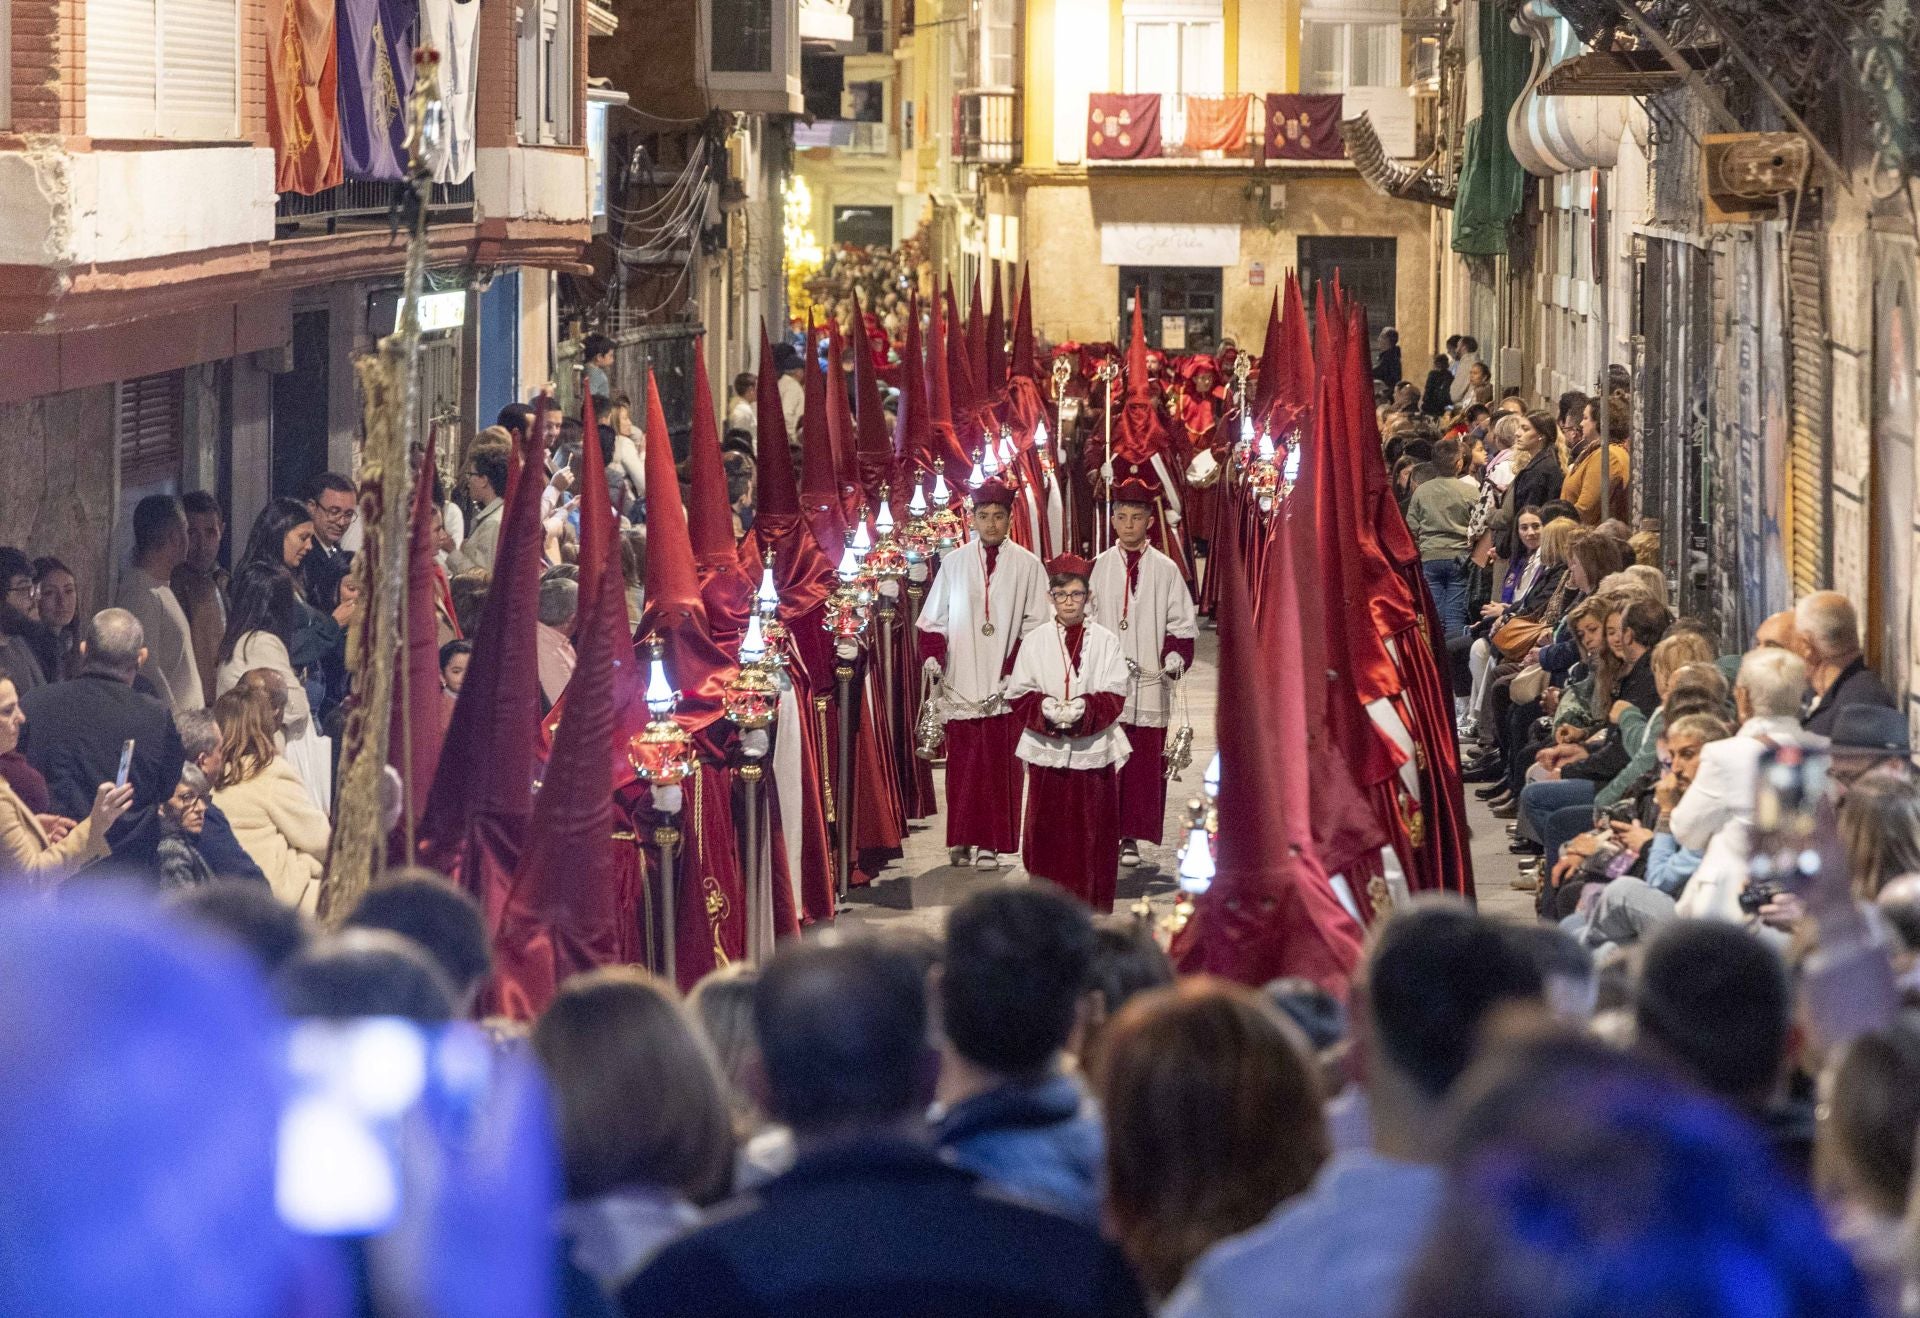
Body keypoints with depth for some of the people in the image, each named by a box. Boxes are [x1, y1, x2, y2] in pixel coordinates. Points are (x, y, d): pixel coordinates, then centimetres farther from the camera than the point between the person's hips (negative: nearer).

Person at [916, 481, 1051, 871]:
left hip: (1005, 684, -1)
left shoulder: (1027, 566, 5)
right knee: (962, 763, 0)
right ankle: (961, 841, 7)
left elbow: (1036, 626, 2)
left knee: (999, 763, -4)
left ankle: (989, 844, -2)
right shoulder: (954, 564, 9)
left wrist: (1013, 670, -8)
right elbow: (933, 619, 12)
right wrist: (932, 657, -5)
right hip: (962, 686, 1)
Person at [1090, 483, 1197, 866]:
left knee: (1144, 764, -1)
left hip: (1149, 682, 0)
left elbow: (1182, 623, 5)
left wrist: (1175, 658, -11)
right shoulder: (1098, 568, 8)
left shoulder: (1166, 570, 6)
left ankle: (1132, 837, 5)